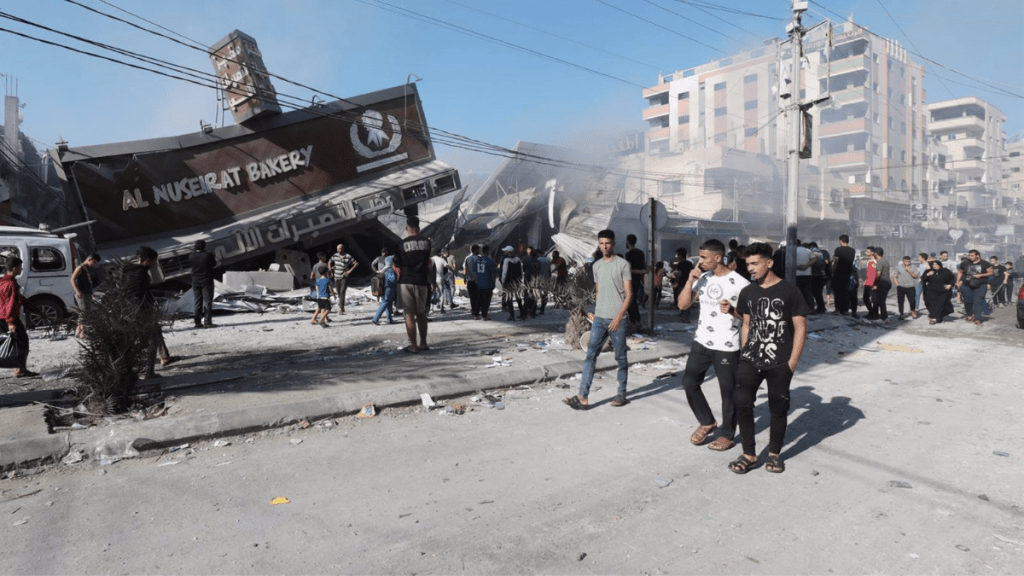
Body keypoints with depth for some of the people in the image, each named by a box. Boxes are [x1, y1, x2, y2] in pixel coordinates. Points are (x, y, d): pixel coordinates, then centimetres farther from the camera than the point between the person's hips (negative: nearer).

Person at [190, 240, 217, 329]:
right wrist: (215, 260, 14)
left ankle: (197, 322, 13)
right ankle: (207, 322, -4)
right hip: (207, 281, -4)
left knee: (196, 301, 11)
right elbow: (214, 265, -3)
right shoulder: (208, 255, -12)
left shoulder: (192, 256, 0)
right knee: (207, 301, 0)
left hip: (195, 281, 4)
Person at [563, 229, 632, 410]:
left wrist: (618, 317, -17)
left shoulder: (623, 264, -5)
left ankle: (622, 394, 19)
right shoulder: (596, 265, 13)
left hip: (617, 319, -5)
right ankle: (583, 397, -4)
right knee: (590, 355, -2)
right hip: (599, 318, 5)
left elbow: (629, 294, -9)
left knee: (620, 357, 6)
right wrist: (596, 312, 15)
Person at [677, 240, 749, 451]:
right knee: (689, 382, 9)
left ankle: (727, 434, 23)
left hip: (727, 347, -5)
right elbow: (683, 305, 3)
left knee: (728, 391, 6)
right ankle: (707, 422, 28)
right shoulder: (702, 278, 4)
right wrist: (690, 280, -8)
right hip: (701, 342, 6)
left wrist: (732, 311, -25)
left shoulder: (739, 283, -12)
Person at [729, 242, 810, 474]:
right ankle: (749, 454, 6)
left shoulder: (789, 291, -4)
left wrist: (792, 362, -8)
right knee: (741, 403, -8)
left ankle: (774, 454, 25)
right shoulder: (747, 293, 8)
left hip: (780, 364, -3)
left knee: (778, 409, 7)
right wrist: (743, 355, 9)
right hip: (750, 360, 3)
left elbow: (800, 328, -3)